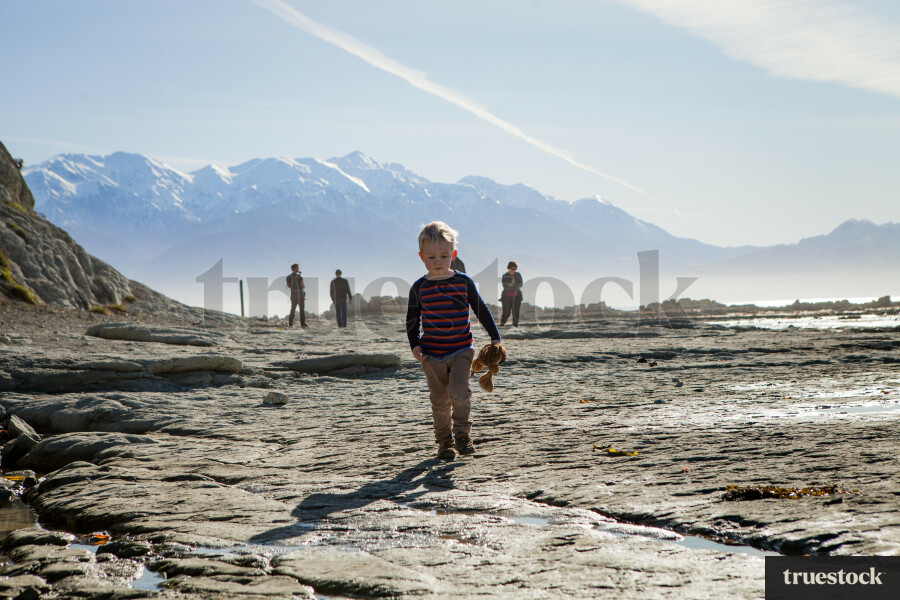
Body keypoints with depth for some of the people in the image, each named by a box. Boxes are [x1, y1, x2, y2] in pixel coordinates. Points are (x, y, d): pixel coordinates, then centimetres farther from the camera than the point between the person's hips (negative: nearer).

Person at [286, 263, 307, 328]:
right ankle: (302, 323, 0)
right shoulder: (299, 277, -15)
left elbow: (288, 286, 10)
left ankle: (290, 323, 7)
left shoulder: (288, 277, 0)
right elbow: (303, 286, -14)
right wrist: (304, 286, 9)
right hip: (300, 294, -4)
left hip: (293, 294, 4)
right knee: (302, 309, 3)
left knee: (292, 309, 13)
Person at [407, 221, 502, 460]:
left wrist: (495, 337, 4)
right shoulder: (419, 288, -1)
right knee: (439, 399, 4)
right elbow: (412, 319, 10)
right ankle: (444, 440, 19)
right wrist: (414, 344, -3)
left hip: (461, 350, -1)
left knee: (459, 391, -18)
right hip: (431, 354, 1)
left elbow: (481, 310, 7)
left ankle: (462, 433, 0)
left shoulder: (464, 282, -2)